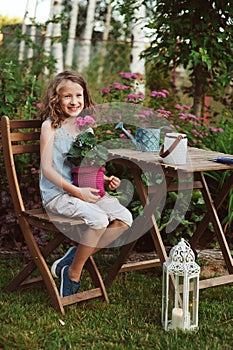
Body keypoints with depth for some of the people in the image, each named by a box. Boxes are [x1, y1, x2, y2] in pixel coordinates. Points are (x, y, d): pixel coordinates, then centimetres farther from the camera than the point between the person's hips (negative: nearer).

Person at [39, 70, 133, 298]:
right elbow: (47, 169, -13)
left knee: (124, 218, -12)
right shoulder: (51, 126, -6)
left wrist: (105, 180, 2)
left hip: (85, 190, 7)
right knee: (98, 220, -30)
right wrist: (77, 191, -20)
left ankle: (73, 258, -2)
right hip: (57, 194, -7)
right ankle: (73, 273, -8)